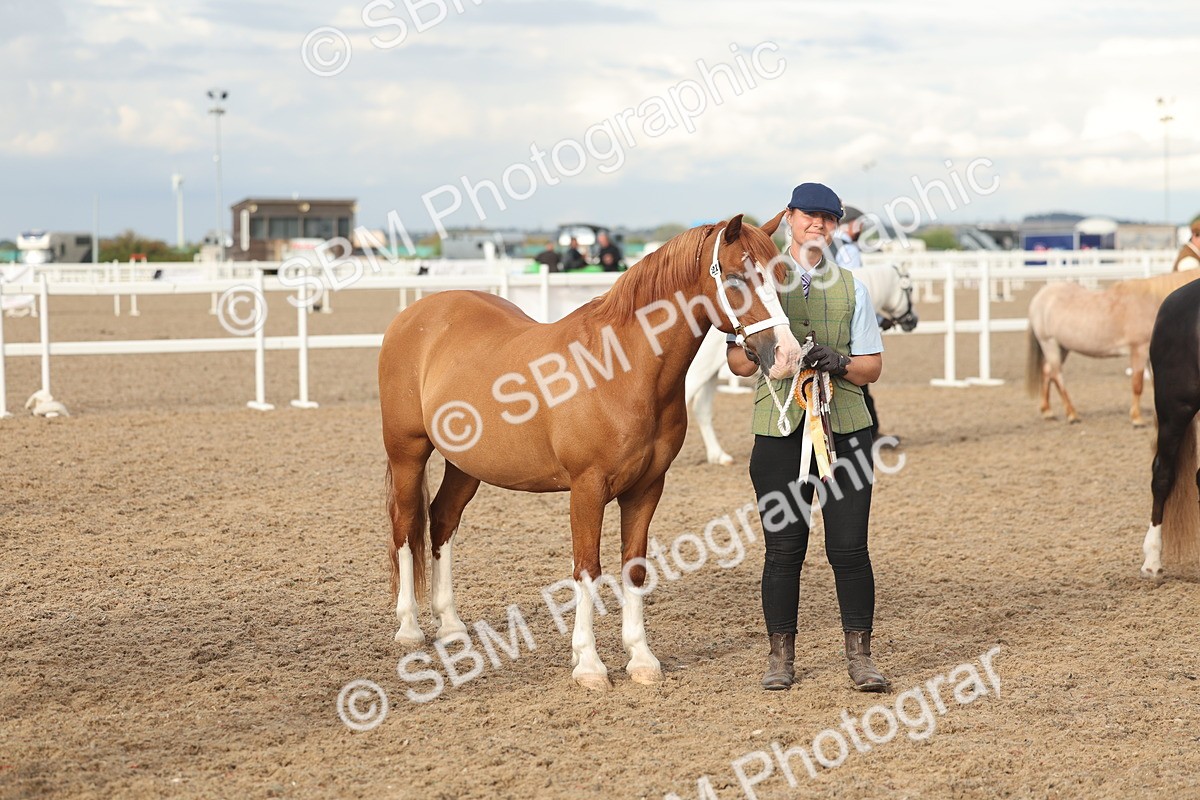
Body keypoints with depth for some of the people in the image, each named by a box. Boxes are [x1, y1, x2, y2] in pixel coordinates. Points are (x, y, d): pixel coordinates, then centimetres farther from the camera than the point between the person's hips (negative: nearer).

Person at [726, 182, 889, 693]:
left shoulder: (849, 286, 12)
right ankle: (780, 655, 13)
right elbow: (739, 363, 5)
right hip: (780, 428, -1)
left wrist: (840, 363, -10)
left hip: (845, 426, 1)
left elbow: (872, 365, 11)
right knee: (783, 548, 1)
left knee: (849, 548, -2)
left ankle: (859, 654, 7)